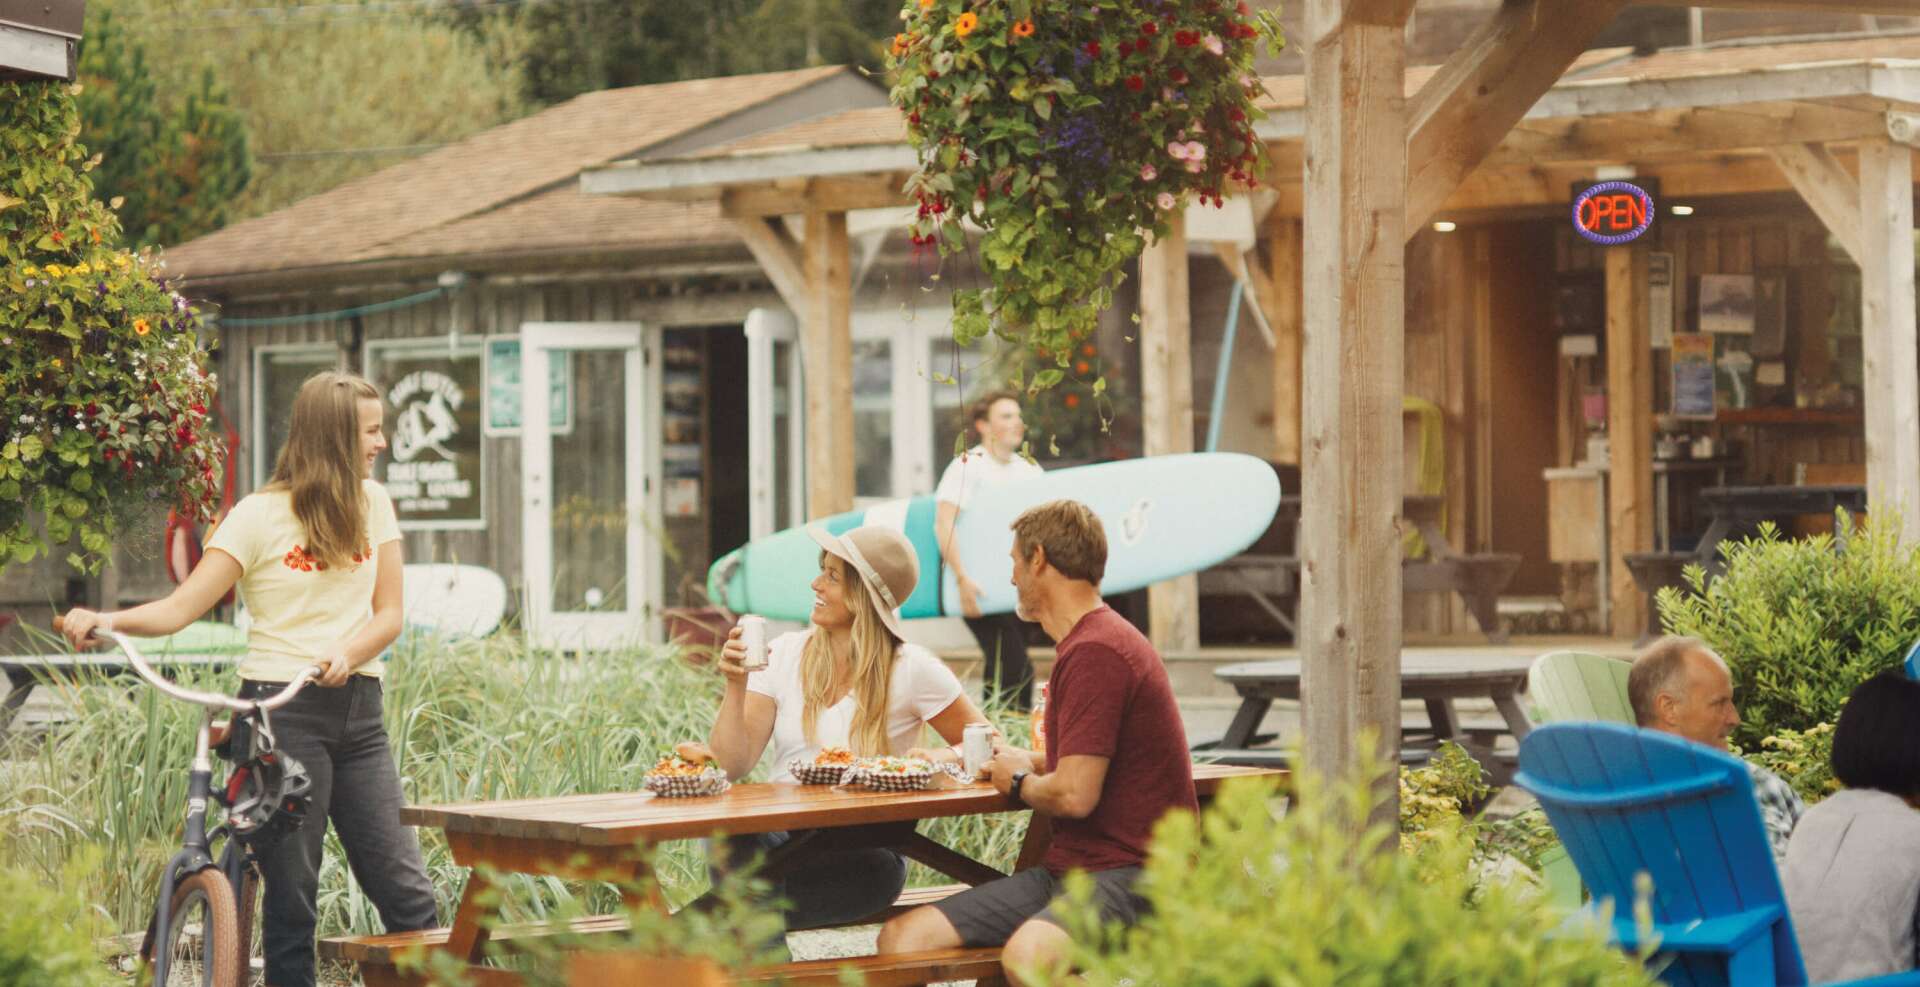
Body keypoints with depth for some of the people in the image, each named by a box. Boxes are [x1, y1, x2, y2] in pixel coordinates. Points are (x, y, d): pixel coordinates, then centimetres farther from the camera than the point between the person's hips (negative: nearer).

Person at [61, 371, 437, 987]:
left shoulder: (372, 503, 10)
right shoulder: (260, 515, -4)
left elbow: (389, 613, 7)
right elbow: (183, 606, -8)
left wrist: (348, 652, -14)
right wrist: (106, 621, -25)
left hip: (357, 710, 4)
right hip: (280, 711, -4)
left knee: (406, 890, -3)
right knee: (291, 894, -2)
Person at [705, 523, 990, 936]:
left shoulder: (911, 669, -1)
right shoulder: (785, 654, 7)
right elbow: (733, 766, 0)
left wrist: (944, 758, -18)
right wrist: (736, 686, -14)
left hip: (861, 848, -2)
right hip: (780, 835, 2)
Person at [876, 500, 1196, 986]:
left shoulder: (1095, 653, -14)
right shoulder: (1087, 642, 19)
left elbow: (1075, 795, -20)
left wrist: (1019, 781, 0)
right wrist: (1033, 763, 22)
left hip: (1130, 874, -10)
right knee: (902, 937, -5)